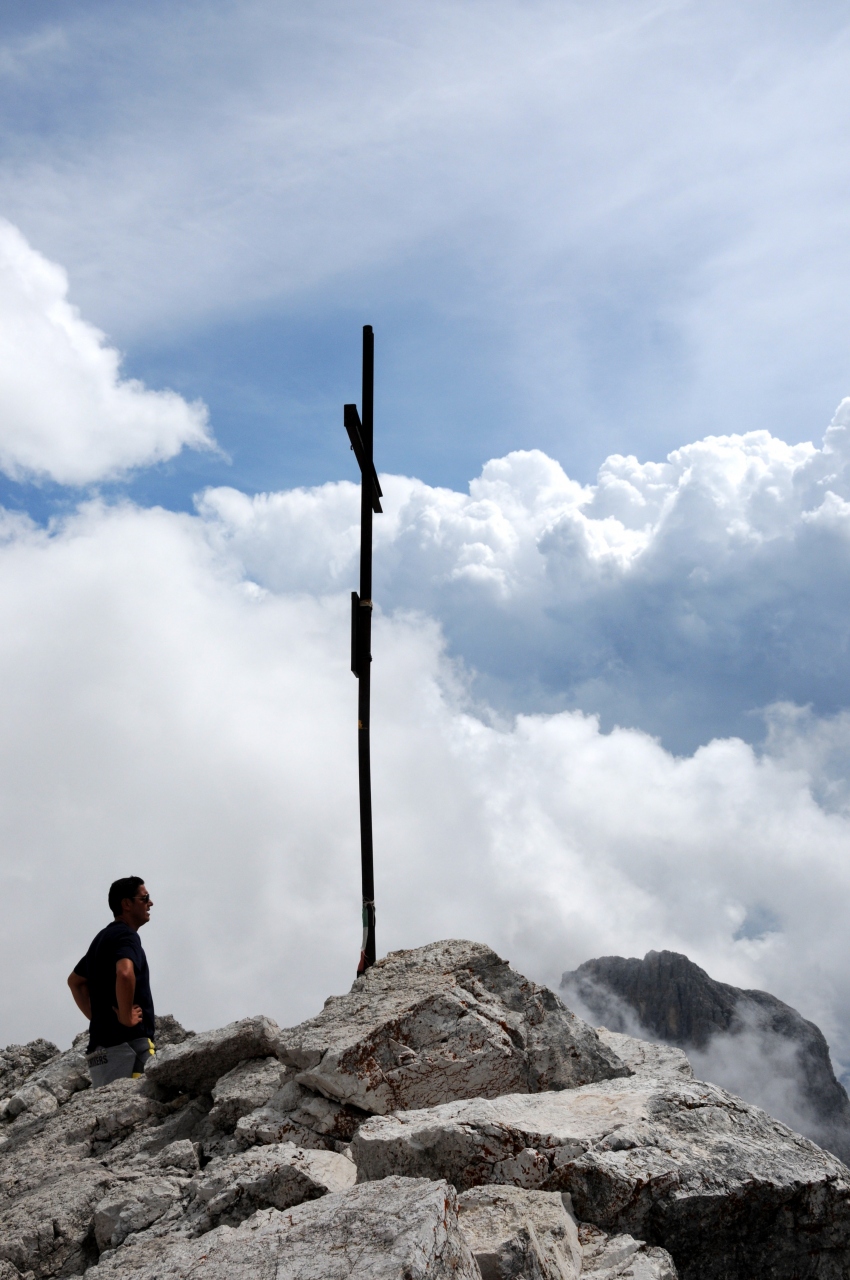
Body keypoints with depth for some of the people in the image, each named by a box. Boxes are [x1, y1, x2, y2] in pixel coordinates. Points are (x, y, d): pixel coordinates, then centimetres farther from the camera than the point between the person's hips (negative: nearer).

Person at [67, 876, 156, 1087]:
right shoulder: (126, 935, -10)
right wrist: (126, 1017, -19)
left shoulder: (104, 937, 20)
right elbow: (125, 974, -32)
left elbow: (75, 981, 32)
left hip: (101, 1043, 10)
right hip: (126, 1040, -10)